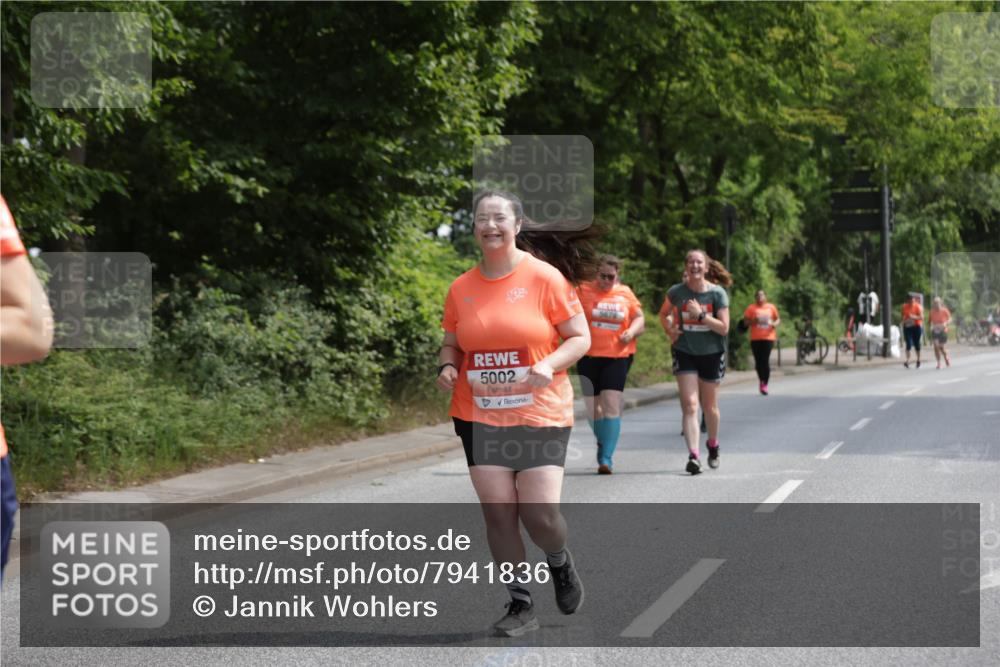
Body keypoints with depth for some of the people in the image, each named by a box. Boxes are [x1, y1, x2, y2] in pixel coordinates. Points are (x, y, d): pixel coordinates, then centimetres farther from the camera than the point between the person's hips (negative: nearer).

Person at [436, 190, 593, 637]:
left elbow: (580, 338, -2)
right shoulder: (461, 288, 5)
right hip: (480, 415, 3)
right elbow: (452, 345, 17)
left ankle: (559, 562, 28)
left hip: (541, 415, -3)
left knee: (540, 516, -8)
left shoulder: (545, 277, -5)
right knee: (497, 512, -2)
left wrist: (550, 365, -20)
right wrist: (447, 367, -5)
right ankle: (520, 606, 14)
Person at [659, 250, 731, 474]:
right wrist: (669, 329, -3)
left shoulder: (717, 293, -8)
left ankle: (713, 445, 40)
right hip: (685, 353, 0)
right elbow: (664, 313, 16)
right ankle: (694, 456, -19)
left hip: (711, 354, 0)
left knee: (709, 406, 13)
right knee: (690, 405, -12)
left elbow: (724, 328, -12)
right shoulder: (676, 292, -4)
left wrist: (700, 315, -21)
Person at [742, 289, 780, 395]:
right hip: (755, 338, 1)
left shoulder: (771, 307, 8)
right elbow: (746, 321, 2)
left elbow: (778, 319, 16)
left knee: (765, 360, -11)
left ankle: (765, 383, -6)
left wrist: (775, 324, -7)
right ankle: (762, 381, 23)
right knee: (758, 361, 4)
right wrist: (753, 321, -18)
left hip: (768, 337, -1)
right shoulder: (751, 308, 3)